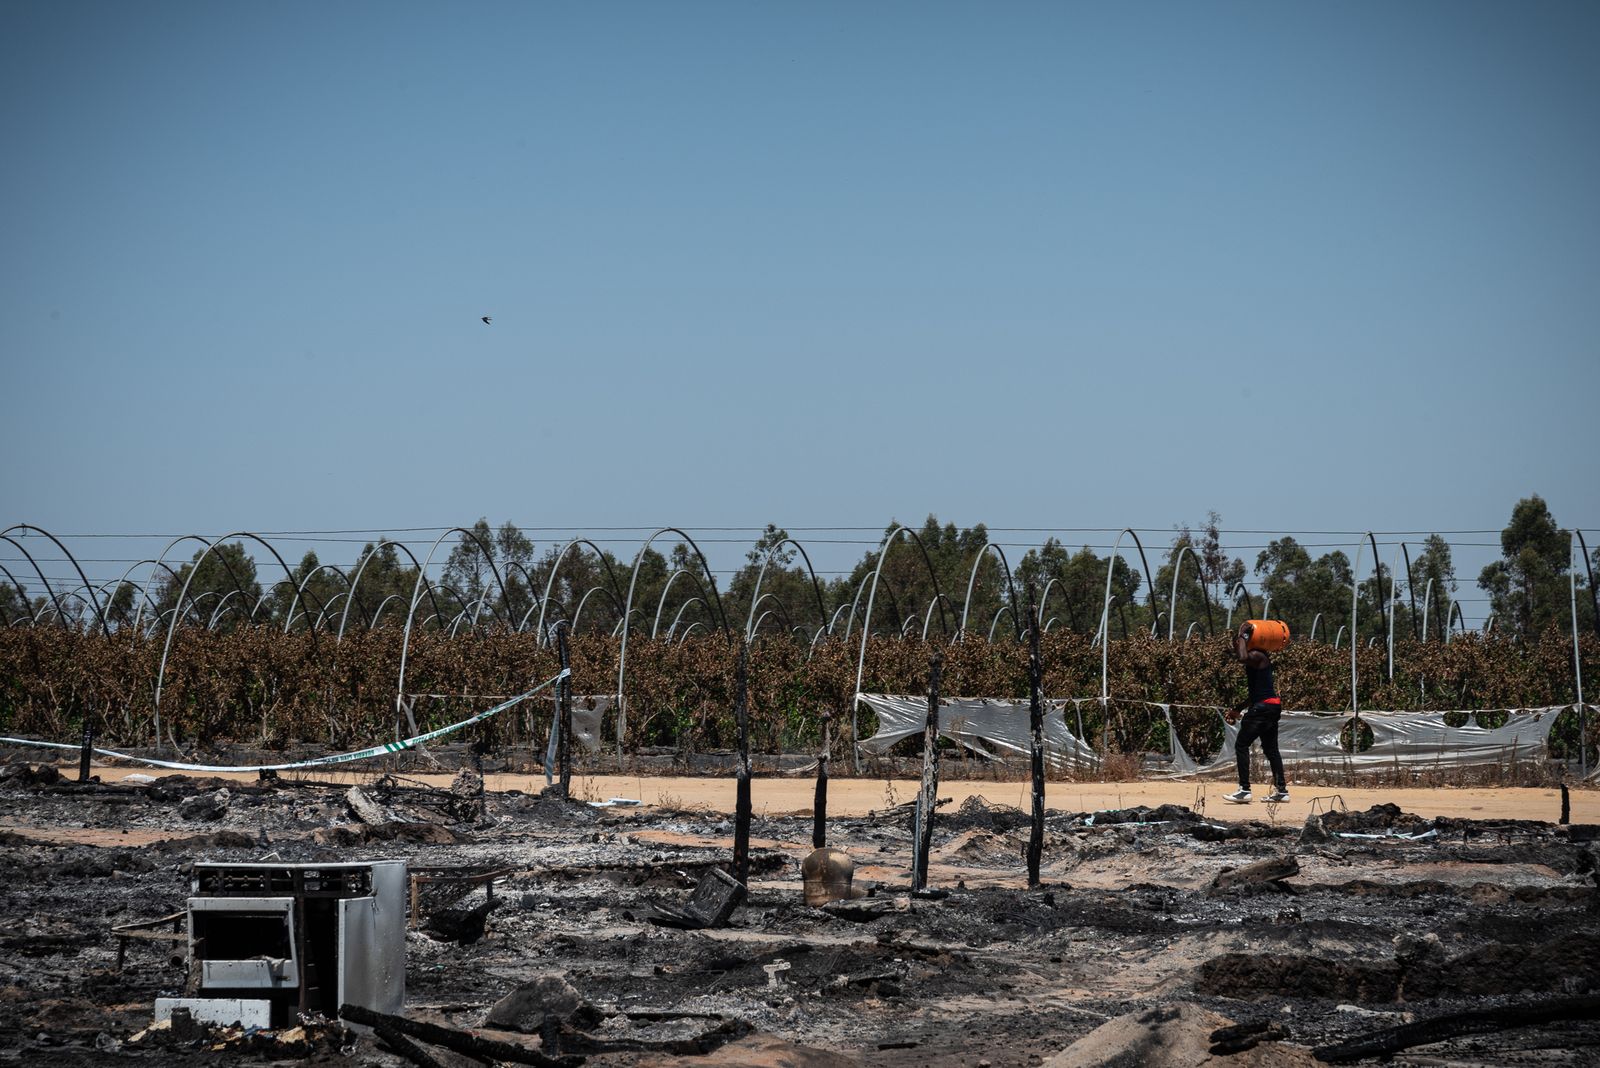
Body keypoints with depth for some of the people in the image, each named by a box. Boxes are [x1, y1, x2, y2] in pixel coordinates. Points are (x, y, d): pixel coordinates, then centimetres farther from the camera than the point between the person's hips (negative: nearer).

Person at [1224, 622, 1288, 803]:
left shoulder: (1257, 656, -9)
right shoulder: (1258, 659, 21)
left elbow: (1243, 658, -35)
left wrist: (1242, 635, -20)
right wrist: (1238, 710, 28)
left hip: (1263, 707, -10)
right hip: (1273, 707, 10)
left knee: (1241, 745, -8)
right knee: (1270, 749, 15)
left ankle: (1245, 790, -12)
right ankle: (1281, 790, 16)